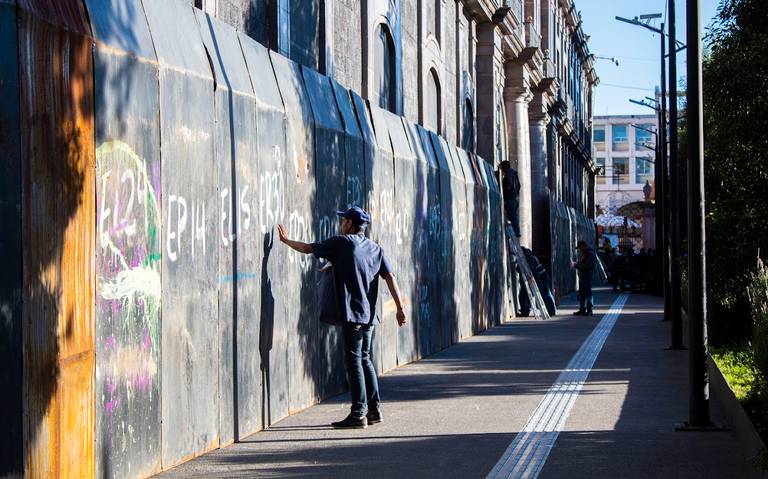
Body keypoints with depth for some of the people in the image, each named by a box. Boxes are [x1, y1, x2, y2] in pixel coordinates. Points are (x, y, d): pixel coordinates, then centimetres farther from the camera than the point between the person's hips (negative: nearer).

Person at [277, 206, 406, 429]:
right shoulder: (375, 248, 13)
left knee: (354, 362, -5)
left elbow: (307, 249, 1)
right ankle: (374, 409, 17)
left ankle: (358, 414, -5)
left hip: (352, 314, -7)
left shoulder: (341, 243, -4)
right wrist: (400, 308, 5)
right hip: (370, 314, 7)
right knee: (365, 360, 16)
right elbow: (390, 277, 6)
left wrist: (286, 240, 18)